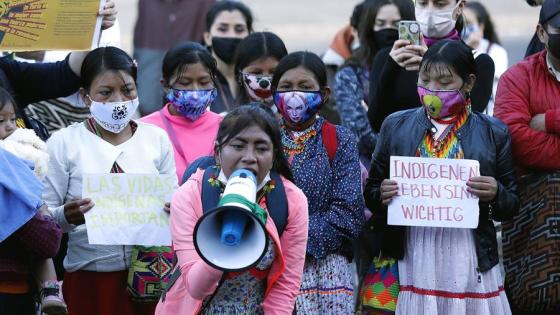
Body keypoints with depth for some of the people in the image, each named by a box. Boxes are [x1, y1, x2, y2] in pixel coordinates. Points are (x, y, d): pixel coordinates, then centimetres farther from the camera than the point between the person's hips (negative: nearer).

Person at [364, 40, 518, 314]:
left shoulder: (493, 133, 6)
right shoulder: (396, 126, 9)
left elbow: (511, 206, 9)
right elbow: (371, 194, 14)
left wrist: (495, 195, -12)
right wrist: (381, 195, -8)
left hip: (469, 263, -1)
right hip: (412, 261, 1)